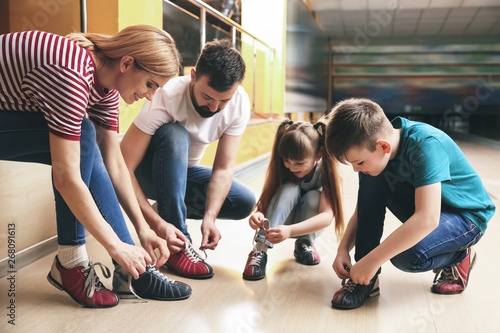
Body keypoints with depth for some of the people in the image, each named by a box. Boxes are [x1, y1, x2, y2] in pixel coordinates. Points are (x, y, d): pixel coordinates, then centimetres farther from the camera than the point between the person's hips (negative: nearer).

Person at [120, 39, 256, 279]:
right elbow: (122, 169, -34)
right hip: (148, 173, -4)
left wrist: (209, 216, -33)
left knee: (244, 202, -18)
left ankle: (170, 208, 5)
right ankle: (179, 247, -30)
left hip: (183, 173, 5)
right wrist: (156, 224, -42)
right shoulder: (166, 97, -32)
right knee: (173, 134, -37)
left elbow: (223, 168, -18)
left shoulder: (240, 103, -19)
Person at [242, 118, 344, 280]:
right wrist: (258, 214, -47)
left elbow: (327, 216, -36)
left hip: (309, 225, 0)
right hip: (282, 222, 0)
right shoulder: (283, 168, -19)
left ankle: (304, 244, -8)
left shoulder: (325, 171, -26)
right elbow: (264, 202, -21)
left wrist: (290, 230, -52)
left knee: (313, 197, -32)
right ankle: (260, 249, -35)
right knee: (290, 188, -31)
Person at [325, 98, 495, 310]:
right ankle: (366, 278, -13)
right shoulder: (372, 150, -11)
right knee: (371, 178, -18)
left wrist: (371, 260, -38)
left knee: (407, 257, -33)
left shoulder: (426, 144, -33)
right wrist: (343, 249, -17)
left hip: (467, 216, -6)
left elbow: (428, 219, -41)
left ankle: (459, 257, 3)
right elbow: (362, 211, -2)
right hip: (421, 209, 7)